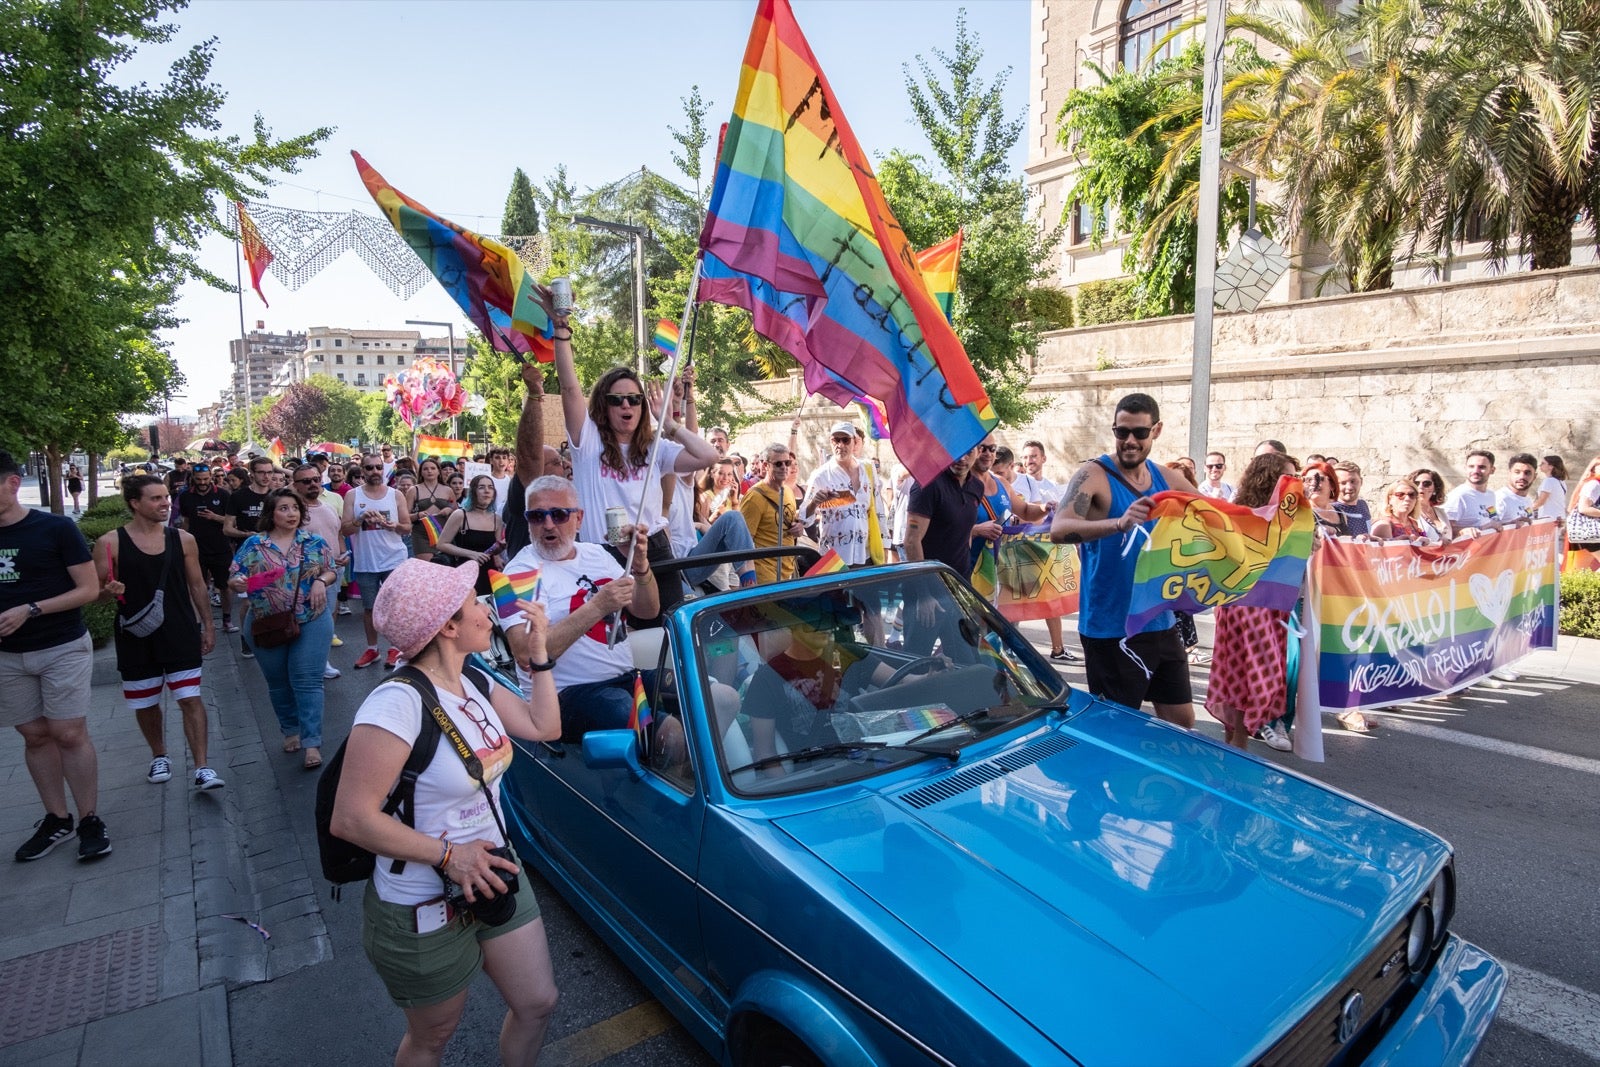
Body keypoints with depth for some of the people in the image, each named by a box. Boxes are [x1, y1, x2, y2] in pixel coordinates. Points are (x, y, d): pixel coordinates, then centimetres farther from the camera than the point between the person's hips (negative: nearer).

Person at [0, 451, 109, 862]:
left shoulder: (56, 528, -10)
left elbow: (89, 589, -10)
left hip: (63, 648, -4)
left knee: (69, 734, -3)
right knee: (35, 736, 10)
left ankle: (89, 821, 7)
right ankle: (56, 819, 21)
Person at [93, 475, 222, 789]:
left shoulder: (183, 540, 1)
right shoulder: (110, 542, -5)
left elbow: (197, 586, 8)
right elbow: (95, 590, 1)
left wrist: (207, 626, 8)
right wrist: (109, 591, -23)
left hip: (181, 635, 0)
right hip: (137, 637, 0)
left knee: (191, 699, -4)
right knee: (145, 704, 14)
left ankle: (202, 768, -2)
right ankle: (159, 756, 36)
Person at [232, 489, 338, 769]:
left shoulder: (314, 542, 0)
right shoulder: (253, 544, 0)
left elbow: (332, 570, 7)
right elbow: (235, 579, 1)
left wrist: (321, 581, -14)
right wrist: (236, 582, -21)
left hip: (311, 622, -1)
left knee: (307, 681, -5)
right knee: (278, 683, 14)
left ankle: (312, 742, -3)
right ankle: (291, 730, 34)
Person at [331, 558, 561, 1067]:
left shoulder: (474, 683, -1)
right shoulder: (398, 703, -28)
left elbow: (544, 727, 5)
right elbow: (351, 819, -28)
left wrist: (539, 652, 1)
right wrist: (447, 854, -27)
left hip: (492, 875, 7)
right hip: (422, 911, -7)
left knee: (538, 1004, 16)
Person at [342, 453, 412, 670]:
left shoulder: (396, 495, 2)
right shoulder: (352, 496, 1)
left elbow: (408, 527, 3)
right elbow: (344, 530, -2)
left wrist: (394, 526, -19)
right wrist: (361, 519, -20)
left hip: (394, 560, -1)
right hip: (365, 562, 1)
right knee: (369, 607, 10)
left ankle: (395, 649, 14)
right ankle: (371, 649, 23)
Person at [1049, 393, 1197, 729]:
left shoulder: (1167, 479, 7)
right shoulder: (1093, 475, -12)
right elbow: (1058, 529, -28)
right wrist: (1119, 523, -43)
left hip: (1160, 622, 7)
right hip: (1111, 628, -6)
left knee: (1181, 720, 16)